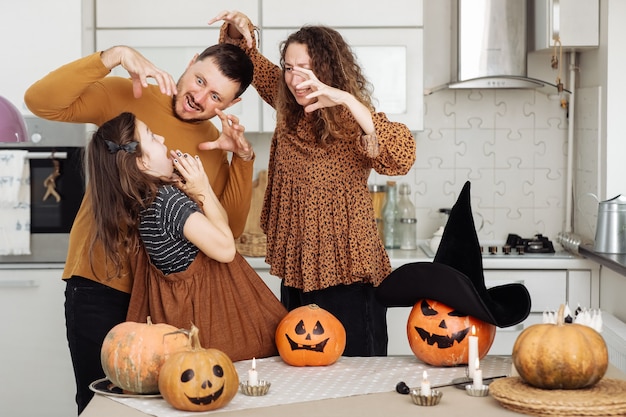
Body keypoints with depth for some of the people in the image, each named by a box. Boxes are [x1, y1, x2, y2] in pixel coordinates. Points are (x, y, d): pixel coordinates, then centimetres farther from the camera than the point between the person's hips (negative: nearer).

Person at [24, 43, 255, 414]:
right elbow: (41, 101, -19)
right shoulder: (125, 97, -6)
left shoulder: (216, 145, 6)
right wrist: (115, 56, -26)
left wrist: (244, 158, -11)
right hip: (102, 286, -4)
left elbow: (229, 228, 0)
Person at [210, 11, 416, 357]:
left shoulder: (349, 122, -13)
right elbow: (252, 64, 17)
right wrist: (239, 29, -4)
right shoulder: (291, 111, 4)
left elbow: (400, 156, -33)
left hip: (346, 278, -6)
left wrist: (346, 100, -39)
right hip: (296, 275, 6)